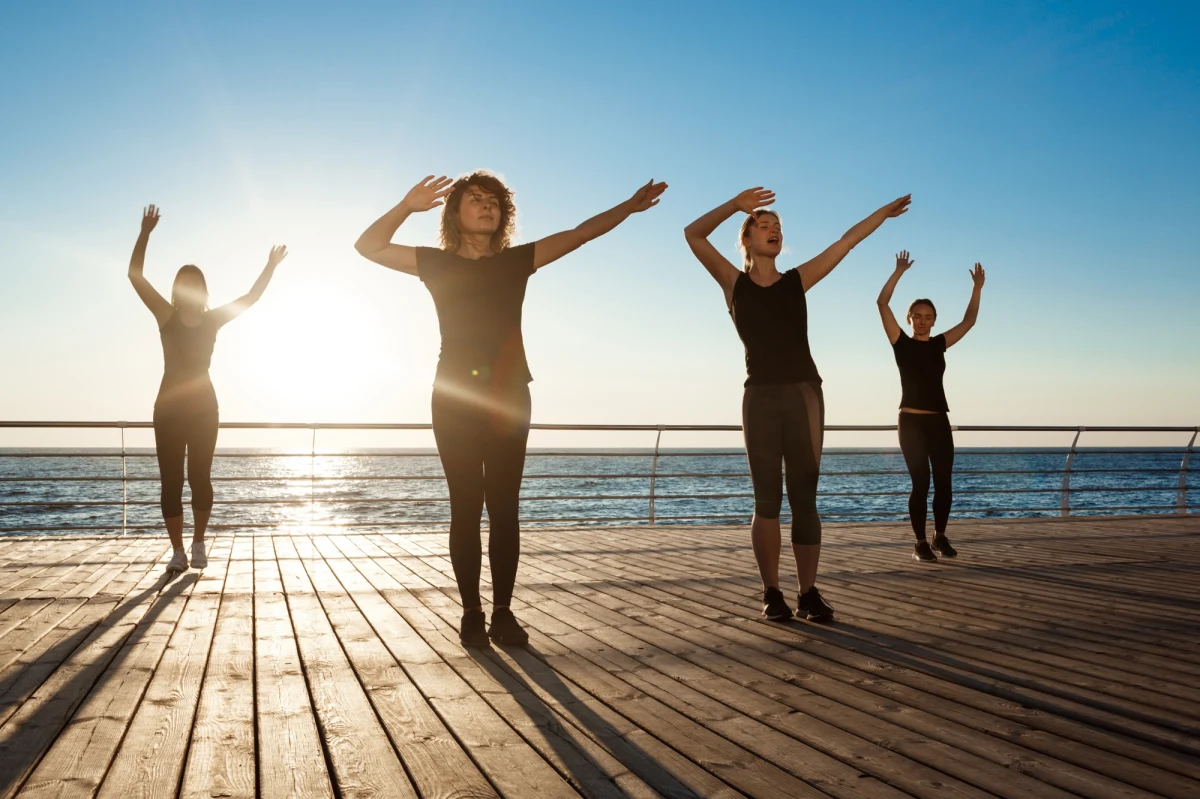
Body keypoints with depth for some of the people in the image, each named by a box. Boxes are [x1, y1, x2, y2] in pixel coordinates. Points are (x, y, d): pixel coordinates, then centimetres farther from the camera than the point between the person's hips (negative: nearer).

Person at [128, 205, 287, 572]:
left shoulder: (213, 319, 3)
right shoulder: (166, 316, 0)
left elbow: (251, 298, 4)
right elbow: (135, 275, -7)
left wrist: (270, 267, -1)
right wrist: (145, 234, -15)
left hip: (203, 407, 1)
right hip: (169, 408, 0)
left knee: (199, 477, 3)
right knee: (171, 481, -1)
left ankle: (198, 543, 18)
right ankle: (178, 551, 5)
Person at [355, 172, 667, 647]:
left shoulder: (517, 261, 9)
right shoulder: (437, 263, 6)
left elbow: (581, 234, 6)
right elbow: (368, 247, 3)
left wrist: (629, 207, -2)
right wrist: (407, 206, -10)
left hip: (508, 397, 1)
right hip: (456, 398, -1)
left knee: (504, 508, 1)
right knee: (466, 508, -2)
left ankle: (503, 612, 7)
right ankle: (472, 614, 4)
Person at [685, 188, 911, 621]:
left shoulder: (797, 279, 10)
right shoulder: (734, 282, 4)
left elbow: (847, 240, 14)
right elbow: (693, 234, -6)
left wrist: (885, 210, 12)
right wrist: (736, 205, -14)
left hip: (803, 394, 2)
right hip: (761, 397, -2)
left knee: (804, 498, 3)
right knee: (767, 500, 2)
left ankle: (809, 591, 6)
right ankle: (772, 593, 7)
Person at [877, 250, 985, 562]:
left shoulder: (939, 344, 12)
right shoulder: (902, 343, 1)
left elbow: (969, 320, 13)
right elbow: (882, 304, -8)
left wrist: (977, 288, 6)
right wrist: (899, 272, -9)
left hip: (939, 421, 4)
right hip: (911, 421, -4)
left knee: (943, 481, 6)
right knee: (920, 483, -5)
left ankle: (940, 536, 22)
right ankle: (920, 542, 4)